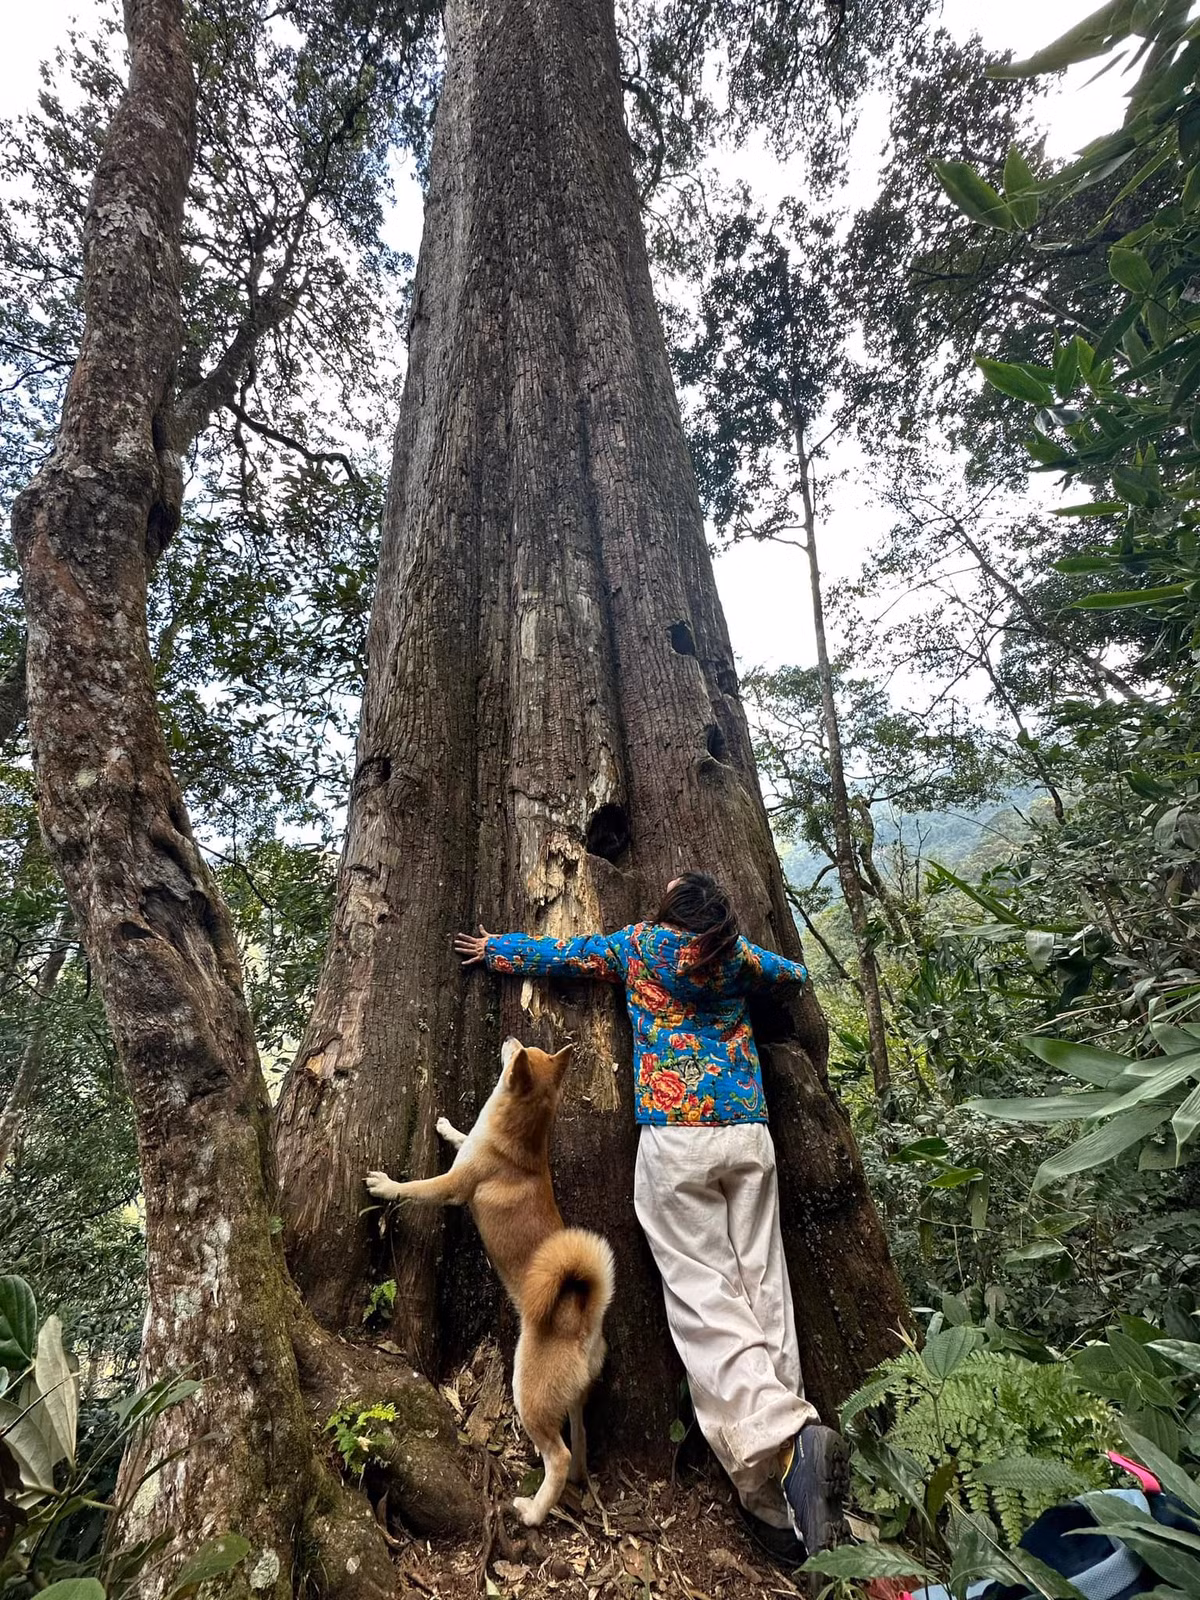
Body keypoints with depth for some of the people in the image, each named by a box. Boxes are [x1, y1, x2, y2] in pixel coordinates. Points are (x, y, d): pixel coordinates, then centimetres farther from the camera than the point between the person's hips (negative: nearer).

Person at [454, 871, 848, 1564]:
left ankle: (783, 1436, -23)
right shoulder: (740, 956, 11)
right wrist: (792, 969, 55)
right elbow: (794, 972, 32)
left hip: (675, 1141, -4)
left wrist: (492, 947, 34)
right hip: (750, 1136, 4)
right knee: (763, 1288, 7)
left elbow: (557, 953, 17)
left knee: (705, 1298, -4)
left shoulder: (641, 943, 5)